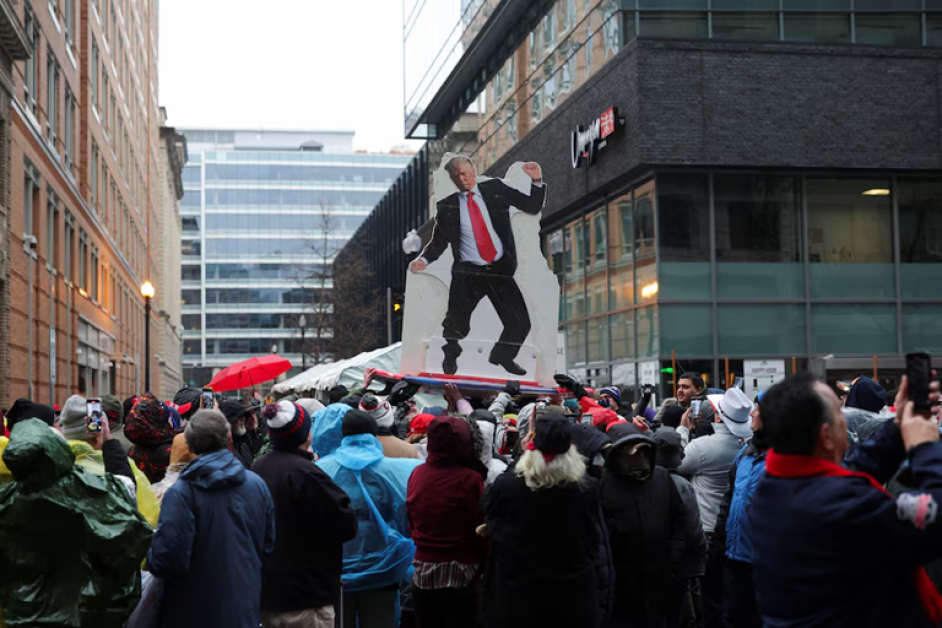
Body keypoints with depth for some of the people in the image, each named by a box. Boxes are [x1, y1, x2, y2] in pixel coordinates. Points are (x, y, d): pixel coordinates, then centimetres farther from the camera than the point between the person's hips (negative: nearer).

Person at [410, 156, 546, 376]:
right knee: (456, 324, -6)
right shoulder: (447, 206, 2)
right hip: (468, 272, -1)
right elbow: (439, 241, 7)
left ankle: (502, 357, 28)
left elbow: (532, 207, 5)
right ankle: (450, 358, 30)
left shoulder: (495, 189, 4)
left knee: (520, 323, -3)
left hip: (500, 269, 1)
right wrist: (424, 259, -10)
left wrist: (537, 181, -9)